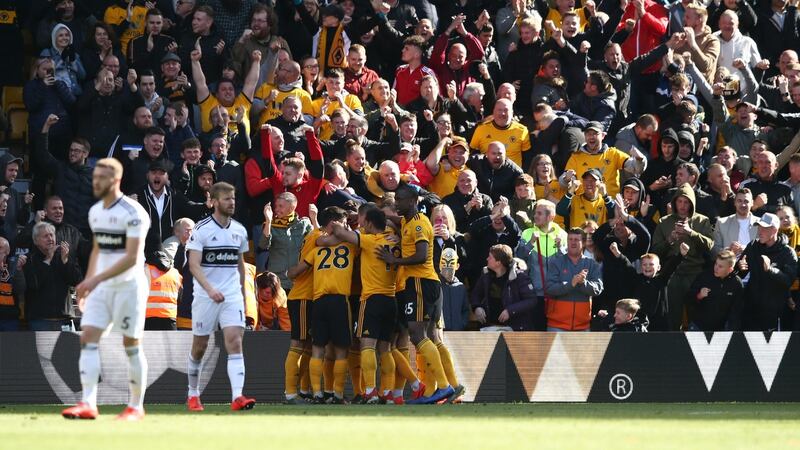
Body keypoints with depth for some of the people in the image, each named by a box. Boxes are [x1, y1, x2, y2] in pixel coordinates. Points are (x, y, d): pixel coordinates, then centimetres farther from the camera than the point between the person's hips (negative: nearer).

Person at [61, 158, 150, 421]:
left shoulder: (133, 213, -15)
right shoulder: (95, 212, 11)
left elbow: (132, 257, -20)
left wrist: (96, 279, -25)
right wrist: (88, 283, 14)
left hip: (128, 286, -7)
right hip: (100, 287, 7)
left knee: (131, 345, 0)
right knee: (88, 338, -8)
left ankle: (136, 407, 11)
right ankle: (88, 404, -13)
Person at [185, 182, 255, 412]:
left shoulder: (239, 230, 9)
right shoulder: (202, 229, -7)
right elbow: (194, 265, -14)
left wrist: (243, 295, 21)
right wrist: (210, 289, -28)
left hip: (232, 296, 3)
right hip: (205, 296, -3)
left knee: (235, 342, -14)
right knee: (199, 347, 7)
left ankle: (237, 396, -24)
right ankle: (193, 394, 26)